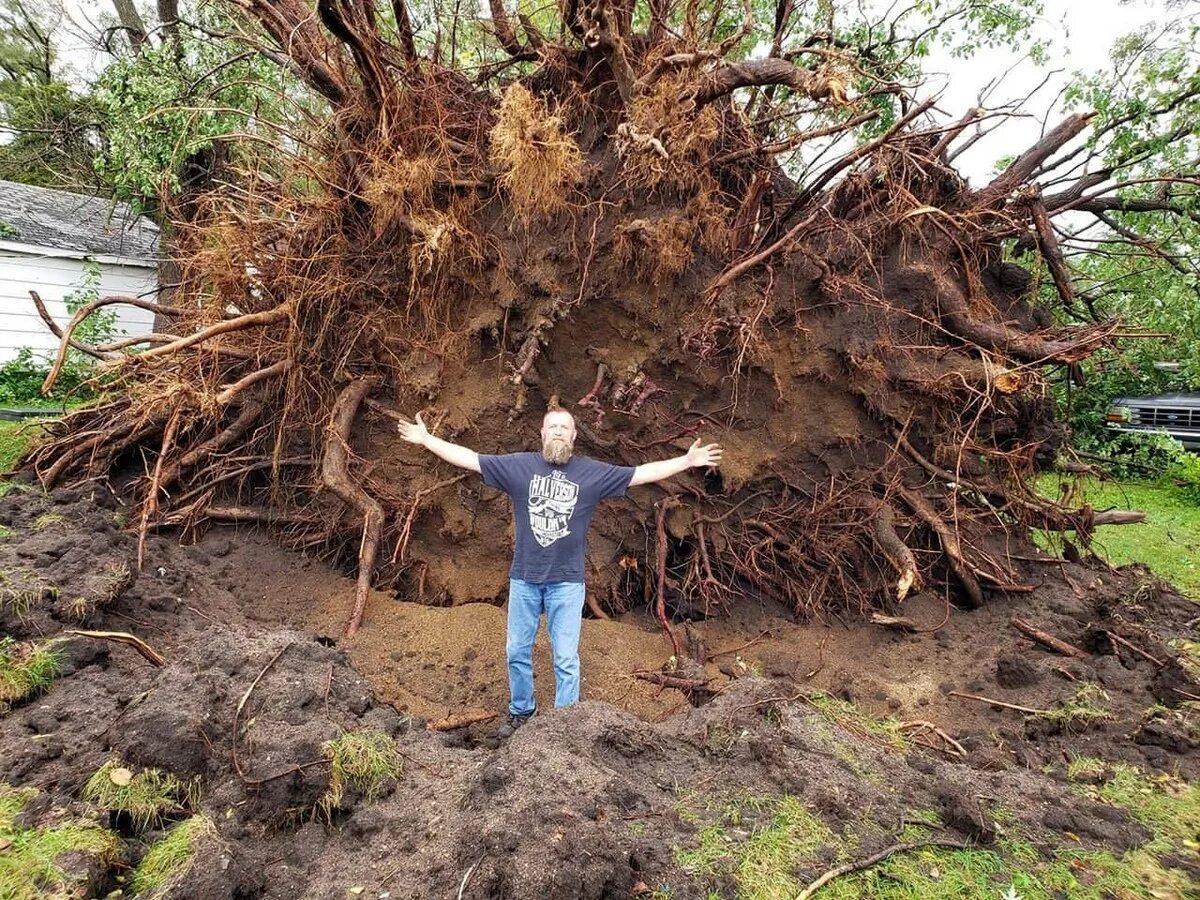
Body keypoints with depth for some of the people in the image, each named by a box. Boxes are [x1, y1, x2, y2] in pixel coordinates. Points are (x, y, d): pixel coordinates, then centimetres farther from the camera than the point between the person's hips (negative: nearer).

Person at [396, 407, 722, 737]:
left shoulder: (594, 473, -1)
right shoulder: (518, 465, 0)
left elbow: (643, 473, -1)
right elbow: (469, 458, 0)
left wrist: (687, 461, -6)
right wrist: (426, 439, -2)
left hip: (567, 582, -1)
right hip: (523, 579, 2)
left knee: (566, 659, 3)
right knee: (518, 652, 14)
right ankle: (521, 712, 35)